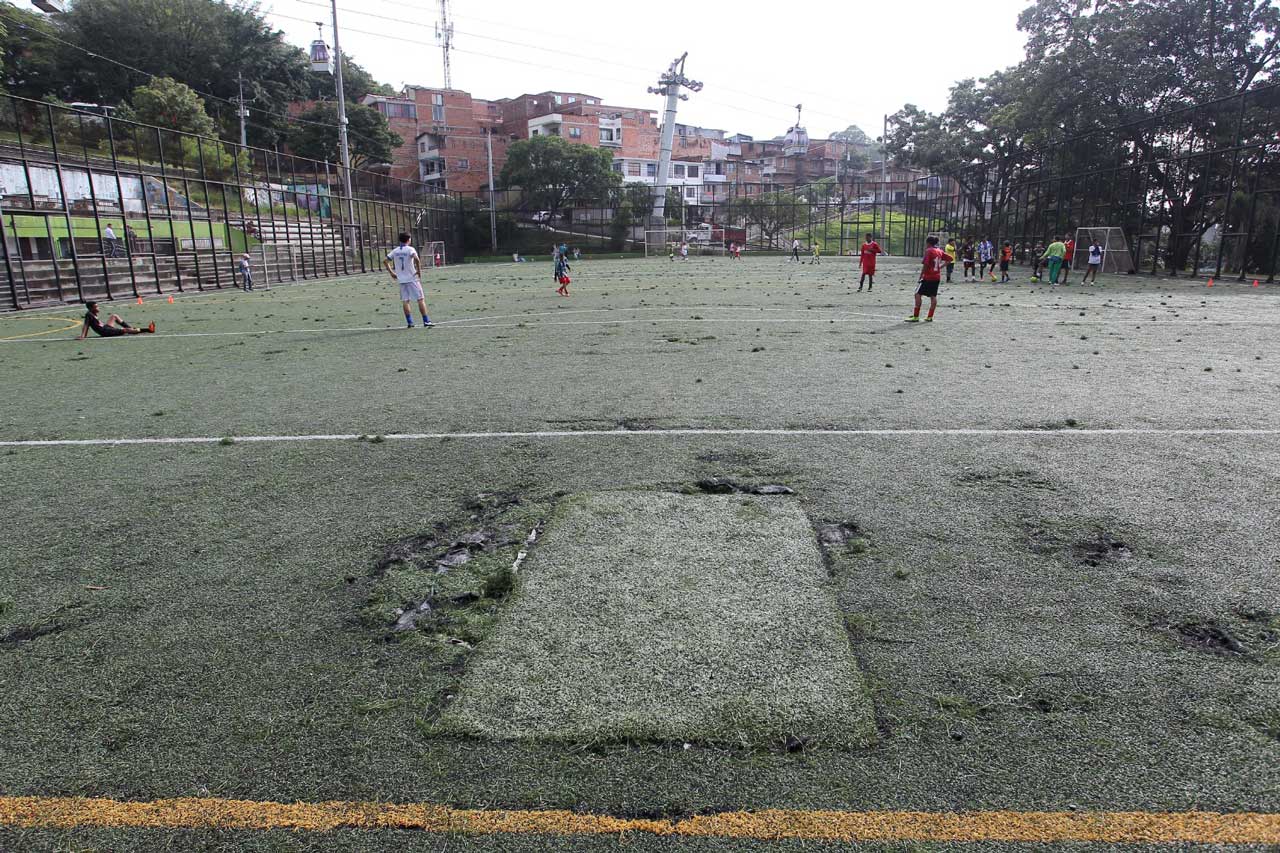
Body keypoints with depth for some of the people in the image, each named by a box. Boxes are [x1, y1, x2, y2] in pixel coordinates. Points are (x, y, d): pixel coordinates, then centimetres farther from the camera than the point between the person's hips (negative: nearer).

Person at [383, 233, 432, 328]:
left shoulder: (395, 251, 9)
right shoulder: (410, 249, -7)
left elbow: (385, 261, 10)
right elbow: (417, 259, -25)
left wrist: (391, 272, 15)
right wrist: (419, 270, -14)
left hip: (401, 280, 5)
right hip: (412, 278, -5)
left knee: (405, 301, 8)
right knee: (421, 299, -1)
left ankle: (409, 322, 6)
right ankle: (426, 321, -5)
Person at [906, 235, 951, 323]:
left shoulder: (928, 251, -10)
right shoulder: (940, 251, 11)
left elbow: (926, 265, -17)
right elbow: (951, 258, 16)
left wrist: (921, 276, -10)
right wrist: (941, 266, 14)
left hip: (928, 277, -8)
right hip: (937, 277, 8)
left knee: (918, 294, -4)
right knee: (933, 296, 9)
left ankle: (916, 317, -8)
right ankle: (930, 317, 11)